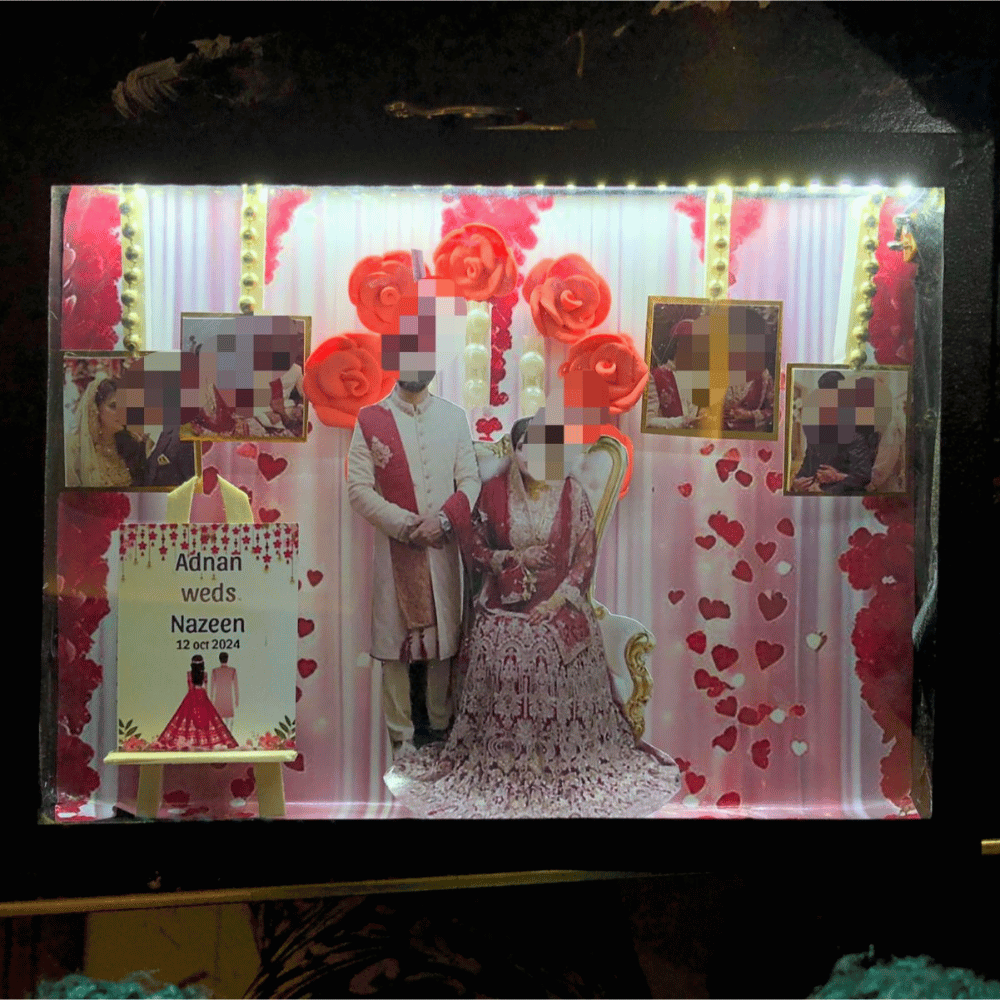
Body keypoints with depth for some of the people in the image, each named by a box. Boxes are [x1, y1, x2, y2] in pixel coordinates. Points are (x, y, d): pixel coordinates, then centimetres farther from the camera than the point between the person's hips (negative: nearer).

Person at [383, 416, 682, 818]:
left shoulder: (572, 492, -2)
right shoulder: (493, 491, 0)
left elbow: (585, 554, -1)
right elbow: (473, 547, 5)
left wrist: (558, 599, -10)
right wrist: (513, 558, -10)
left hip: (561, 611, 0)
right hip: (504, 615, 1)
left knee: (559, 694, 0)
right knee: (506, 695, 2)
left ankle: (564, 766, 18)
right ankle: (502, 767, 20)